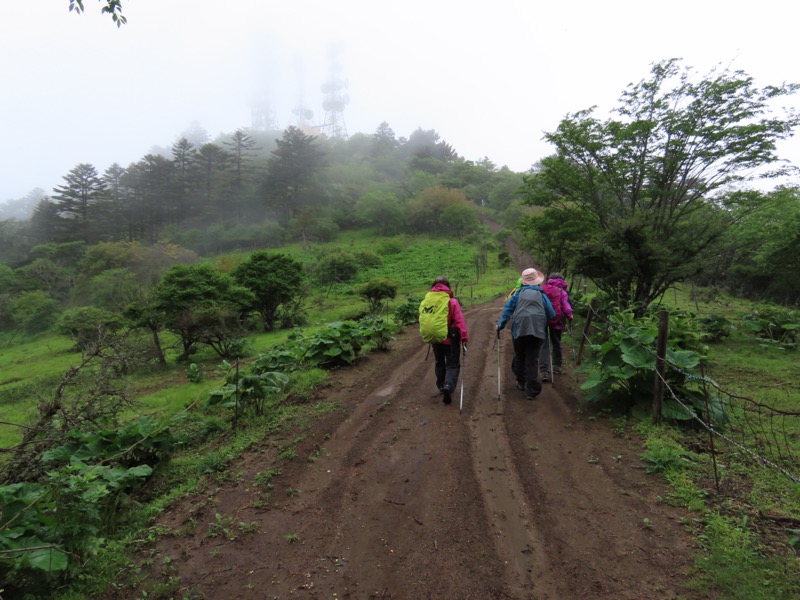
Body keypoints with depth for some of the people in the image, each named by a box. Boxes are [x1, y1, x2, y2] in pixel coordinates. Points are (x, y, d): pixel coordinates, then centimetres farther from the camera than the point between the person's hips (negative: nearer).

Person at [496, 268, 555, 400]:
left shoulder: (519, 293, 8)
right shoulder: (541, 294, 10)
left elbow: (508, 308, 1)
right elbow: (551, 314, 10)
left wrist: (500, 325, 4)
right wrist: (545, 325, 27)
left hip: (520, 329, 0)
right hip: (537, 330, 0)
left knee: (520, 357, 19)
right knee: (532, 359, 1)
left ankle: (521, 382, 30)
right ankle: (531, 390, -2)